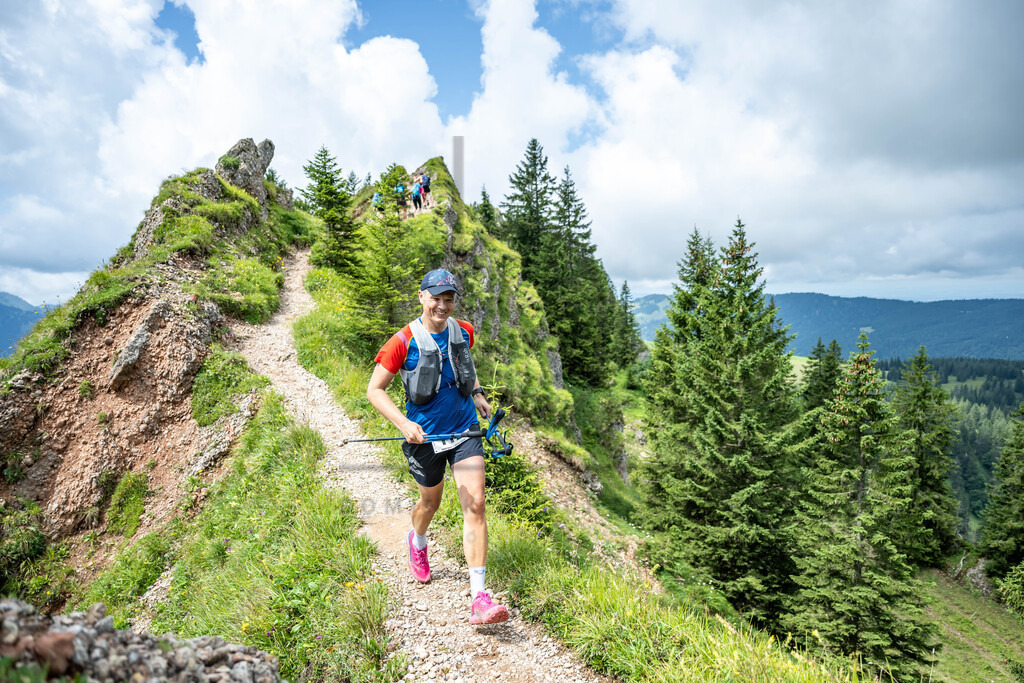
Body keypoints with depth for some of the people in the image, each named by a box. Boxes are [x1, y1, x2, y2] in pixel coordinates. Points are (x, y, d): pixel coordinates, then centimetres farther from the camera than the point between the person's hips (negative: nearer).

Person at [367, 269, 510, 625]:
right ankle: (417, 543, 56)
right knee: (431, 502, 18)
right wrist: (403, 424, -23)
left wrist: (476, 392, 7)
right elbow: (374, 390, -11)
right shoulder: (404, 342, -15)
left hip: (465, 431, 3)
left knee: (475, 505, -9)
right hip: (425, 436, -2)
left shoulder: (464, 332, -2)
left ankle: (479, 598, -5)